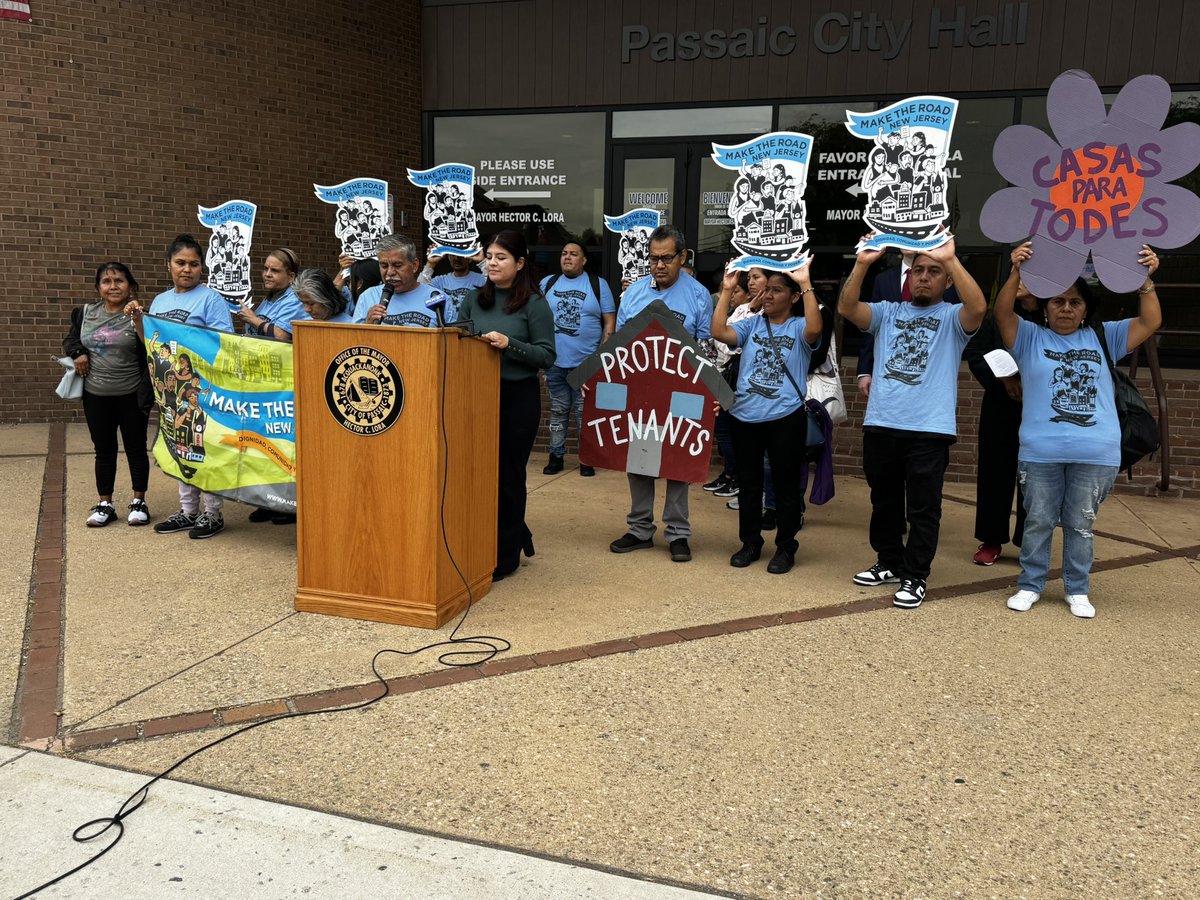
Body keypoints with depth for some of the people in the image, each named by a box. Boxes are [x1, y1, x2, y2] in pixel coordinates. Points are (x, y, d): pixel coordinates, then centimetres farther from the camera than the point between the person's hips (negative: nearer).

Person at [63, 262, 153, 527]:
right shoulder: (85, 313, 5)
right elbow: (70, 340, 17)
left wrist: (147, 392, -22)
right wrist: (77, 353, -3)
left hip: (131, 396, -4)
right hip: (95, 395, 4)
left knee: (135, 448, 8)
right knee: (104, 450, 12)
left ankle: (139, 502, 20)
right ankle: (105, 504, 21)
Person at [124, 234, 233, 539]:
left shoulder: (211, 299, -7)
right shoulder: (160, 301, 14)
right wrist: (137, 320, 1)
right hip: (172, 387, 7)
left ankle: (213, 514, 8)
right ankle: (188, 511, 23)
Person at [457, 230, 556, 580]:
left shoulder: (534, 304, -5)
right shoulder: (473, 300, 9)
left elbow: (547, 355, -9)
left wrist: (508, 344, -21)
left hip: (518, 397, -5)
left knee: (507, 475, 3)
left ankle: (506, 556, 18)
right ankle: (518, 534, 30)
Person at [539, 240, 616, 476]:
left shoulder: (598, 285, 2)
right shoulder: (548, 284, 9)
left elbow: (610, 321, 1)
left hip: (587, 362, -2)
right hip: (555, 361, 3)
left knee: (584, 412, 3)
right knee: (558, 410, 9)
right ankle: (556, 456, 17)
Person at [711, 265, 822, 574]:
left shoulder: (799, 327, 0)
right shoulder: (751, 323, 8)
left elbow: (815, 330, -24)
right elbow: (719, 332, -7)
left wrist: (806, 285, -26)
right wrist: (727, 291, -9)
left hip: (785, 417, -3)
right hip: (745, 416, 4)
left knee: (786, 485, 5)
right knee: (748, 482, 13)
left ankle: (785, 548, 18)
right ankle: (750, 542, 27)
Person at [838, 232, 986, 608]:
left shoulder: (952, 318, 3)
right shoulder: (888, 313, 11)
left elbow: (978, 307, -20)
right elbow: (847, 308, -5)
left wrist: (951, 259, -25)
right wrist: (863, 263, -17)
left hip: (929, 430, -4)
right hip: (880, 425, 4)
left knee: (923, 507, 1)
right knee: (884, 501, 15)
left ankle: (915, 577, 12)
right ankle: (890, 563, 31)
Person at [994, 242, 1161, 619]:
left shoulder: (1103, 338, 13)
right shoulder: (1030, 337, 6)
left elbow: (1150, 322, 6)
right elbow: (1002, 313, -9)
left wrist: (1146, 280, -8)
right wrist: (1016, 272, -23)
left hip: (1096, 455, 2)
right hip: (1040, 453, -1)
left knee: (1081, 525, 10)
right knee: (1038, 522, 7)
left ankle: (1077, 590, 21)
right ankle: (1030, 585, 20)